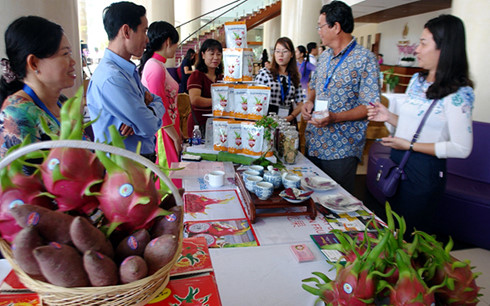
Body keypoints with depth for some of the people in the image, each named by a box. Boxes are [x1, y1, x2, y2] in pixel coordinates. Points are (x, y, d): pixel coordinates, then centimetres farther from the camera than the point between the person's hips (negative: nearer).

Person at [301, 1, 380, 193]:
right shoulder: (324, 56, 12)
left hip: (342, 149, -7)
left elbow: (370, 106, -15)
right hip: (313, 143, 7)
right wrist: (309, 102, 1)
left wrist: (335, 118, -27)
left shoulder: (364, 58, -12)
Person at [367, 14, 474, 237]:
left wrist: (409, 145, -20)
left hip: (425, 172, -7)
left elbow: (461, 149, -20)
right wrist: (388, 117, -2)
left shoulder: (458, 94, -17)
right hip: (399, 164, 8)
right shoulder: (417, 80, 7)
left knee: (410, 237, 10)